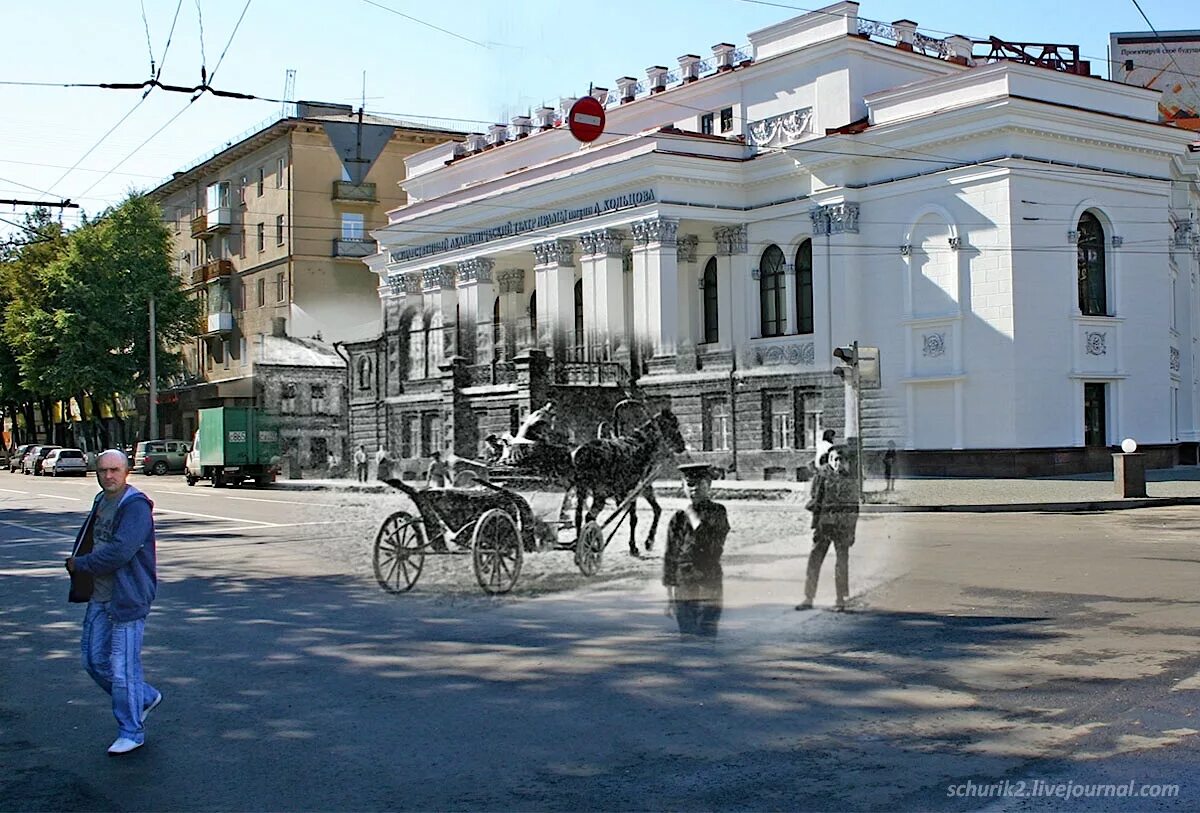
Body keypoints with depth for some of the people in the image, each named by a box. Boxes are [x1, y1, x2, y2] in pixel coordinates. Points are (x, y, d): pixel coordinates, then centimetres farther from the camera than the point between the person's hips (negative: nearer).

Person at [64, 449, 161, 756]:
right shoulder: (100, 502, 12)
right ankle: (146, 697, 34)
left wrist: (80, 564, -13)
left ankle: (131, 732, 12)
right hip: (99, 597, 9)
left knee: (123, 667, -3)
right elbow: (86, 542, 24)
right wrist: (77, 562, 3)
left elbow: (119, 553, -26)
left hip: (127, 599, -9)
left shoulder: (136, 507, -17)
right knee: (95, 659, 15)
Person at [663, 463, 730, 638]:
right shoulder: (678, 518, 7)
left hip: (709, 587, -2)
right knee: (686, 636, 2)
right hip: (683, 589, 2)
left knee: (707, 636, -3)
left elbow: (711, 544, -15)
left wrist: (692, 516, -8)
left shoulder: (717, 512, 1)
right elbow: (669, 557, 9)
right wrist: (669, 597, 7)